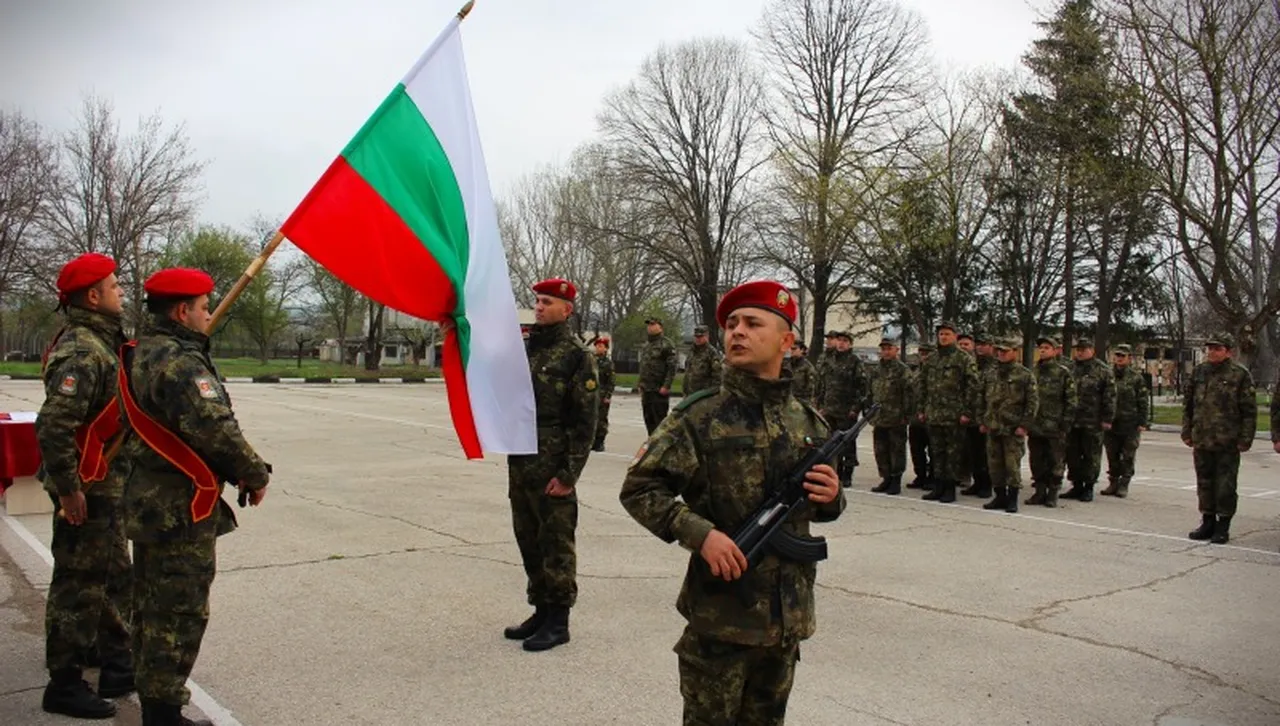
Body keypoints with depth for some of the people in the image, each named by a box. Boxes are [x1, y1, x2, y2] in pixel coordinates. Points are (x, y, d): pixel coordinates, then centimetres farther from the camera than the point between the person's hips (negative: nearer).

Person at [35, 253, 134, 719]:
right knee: (79, 586, 1)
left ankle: (118, 668, 34)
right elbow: (52, 426, -29)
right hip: (87, 490, -10)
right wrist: (68, 489, -23)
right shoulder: (82, 351, -21)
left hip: (106, 487, 10)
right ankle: (65, 685, 14)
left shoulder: (100, 343, 12)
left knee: (115, 579, 20)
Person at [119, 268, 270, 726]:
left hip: (148, 502, 10)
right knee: (179, 615, -1)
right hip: (182, 509, -10)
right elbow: (216, 430, -26)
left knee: (152, 609, 19)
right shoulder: (181, 362, -19)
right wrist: (255, 474, -11)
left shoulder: (140, 356, 12)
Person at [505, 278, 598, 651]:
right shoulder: (524, 349, 11)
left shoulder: (577, 357, -8)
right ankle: (541, 610, 28)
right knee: (528, 541, 14)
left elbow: (584, 422, -12)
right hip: (519, 464, 7)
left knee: (556, 543, 2)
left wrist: (568, 474, -15)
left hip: (552, 468, -7)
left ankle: (558, 621, 12)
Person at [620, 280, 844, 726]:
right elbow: (637, 489, -9)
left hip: (788, 614, 4)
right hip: (720, 613, -4)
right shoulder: (700, 417, -9)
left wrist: (832, 497, -6)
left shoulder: (809, 423, 5)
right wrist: (700, 534, -21)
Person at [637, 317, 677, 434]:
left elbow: (672, 367, -14)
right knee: (648, 420, 12)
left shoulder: (666, 344, -8)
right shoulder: (645, 345, 17)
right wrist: (639, 384, 17)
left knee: (660, 420, -6)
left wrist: (666, 386, -19)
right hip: (646, 390, 8)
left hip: (659, 390, -8)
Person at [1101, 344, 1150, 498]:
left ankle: (1124, 485, 10)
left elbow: (1144, 402, -1)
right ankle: (1113, 482, 19)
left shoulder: (1136, 378, -1)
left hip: (1130, 425, -3)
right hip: (1111, 424, 3)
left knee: (1127, 457, 2)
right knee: (1112, 456, 9)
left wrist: (1143, 423, -7)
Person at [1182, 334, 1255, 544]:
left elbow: (1249, 410, -4)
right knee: (1204, 483, 13)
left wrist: (1245, 439, -8)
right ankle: (1208, 522, 24)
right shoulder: (1199, 372, 9)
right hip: (1201, 440, 5)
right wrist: (1187, 432, 10)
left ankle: (1223, 527, 11)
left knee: (1225, 486, 1)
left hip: (1228, 442, -5)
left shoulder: (1240, 374, -4)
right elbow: (1188, 404, 14)